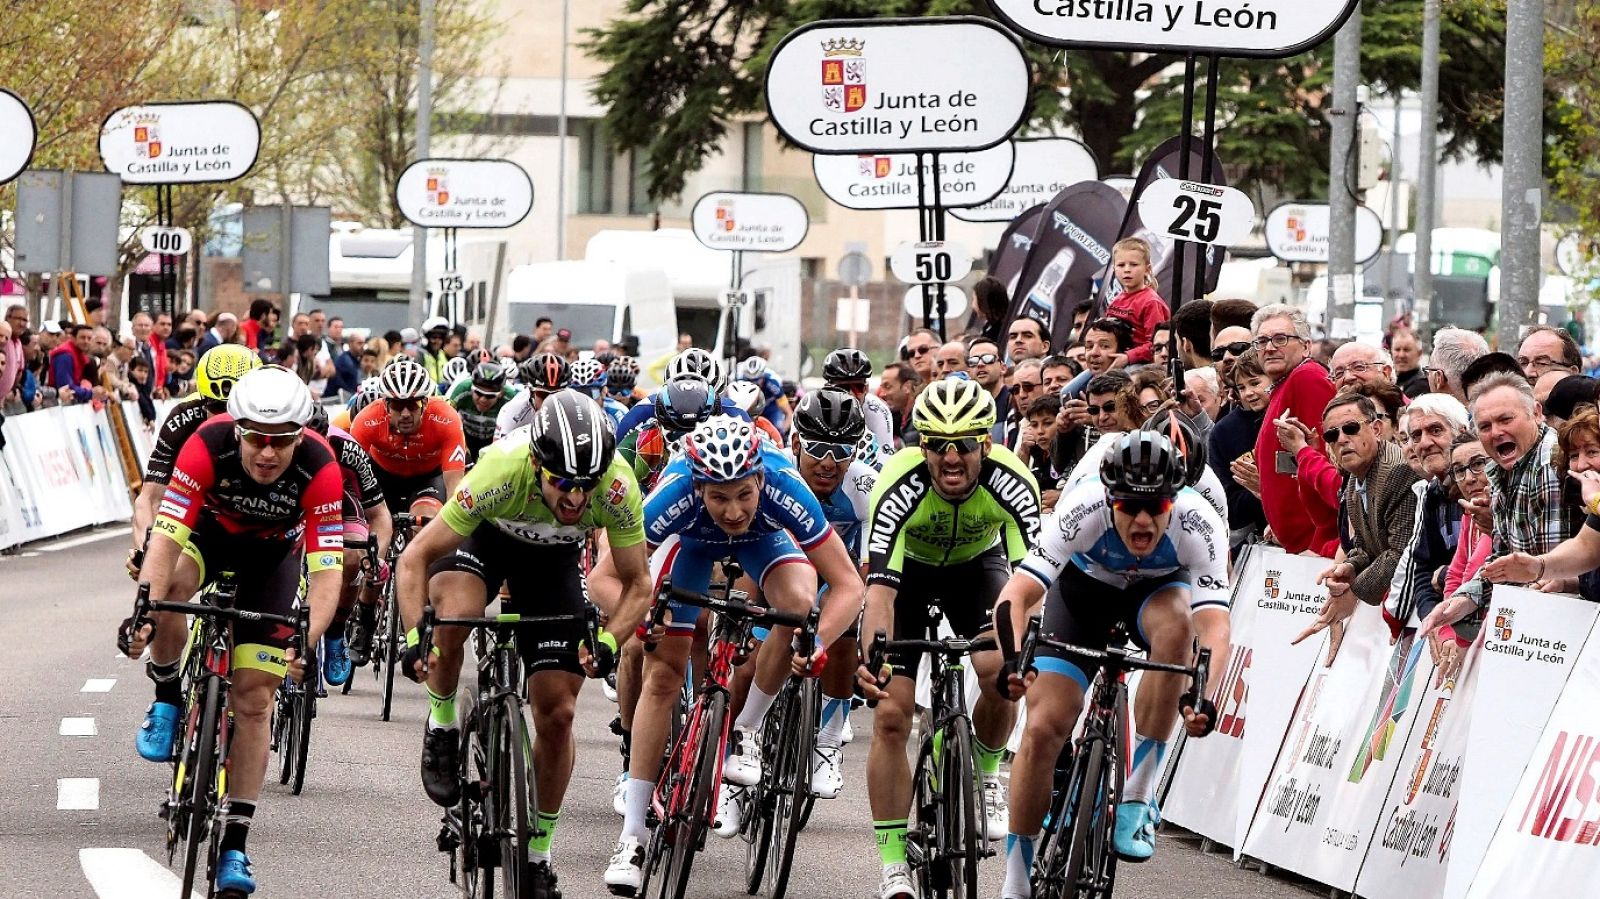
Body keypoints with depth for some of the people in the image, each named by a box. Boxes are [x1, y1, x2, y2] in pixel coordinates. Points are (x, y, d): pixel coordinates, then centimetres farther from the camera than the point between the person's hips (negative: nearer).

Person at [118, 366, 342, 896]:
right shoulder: (209, 447, -35)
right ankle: (167, 700, -9)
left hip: (273, 554, 0)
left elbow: (326, 570, -35)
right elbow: (166, 536, -39)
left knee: (254, 699, -7)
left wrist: (307, 641, -49)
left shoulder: (318, 469, -34)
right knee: (172, 583, -36)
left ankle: (234, 844, 1)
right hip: (210, 531, 0)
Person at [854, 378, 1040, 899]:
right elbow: (880, 588, -43)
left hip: (977, 564, 1)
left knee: (999, 670, -28)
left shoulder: (1013, 484, -32)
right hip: (909, 569, -1)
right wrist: (872, 658, -59)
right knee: (891, 716, -12)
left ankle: (985, 775, 2)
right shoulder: (899, 487, -36)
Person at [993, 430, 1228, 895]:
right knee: (1043, 729, -14)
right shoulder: (1084, 509, -36)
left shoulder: (1197, 522, -35)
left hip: (1158, 588, 0)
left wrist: (1206, 699, -59)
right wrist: (1013, 658, -61)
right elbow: (1016, 594, -42)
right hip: (1084, 586, 0)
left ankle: (1137, 797, -24)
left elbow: (1214, 626, -42)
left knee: (1175, 626, -36)